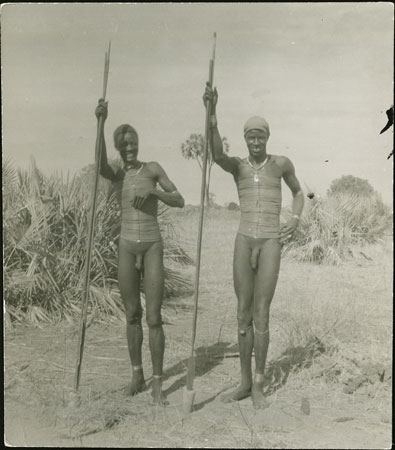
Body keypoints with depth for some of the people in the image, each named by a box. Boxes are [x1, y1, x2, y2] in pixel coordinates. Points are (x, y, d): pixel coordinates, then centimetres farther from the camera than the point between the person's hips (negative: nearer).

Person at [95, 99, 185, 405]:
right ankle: (137, 376, 26)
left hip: (153, 246, -2)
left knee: (154, 318, -6)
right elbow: (100, 164, -21)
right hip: (127, 247, 3)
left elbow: (180, 202, -1)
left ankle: (158, 384, 5)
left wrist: (152, 190, -19)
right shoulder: (115, 174, 5)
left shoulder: (153, 169, 1)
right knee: (132, 315, 10)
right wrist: (100, 122, -31)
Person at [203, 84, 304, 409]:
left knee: (261, 315, -7)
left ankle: (258, 386, 8)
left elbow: (299, 193, 22)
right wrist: (212, 114, -34)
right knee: (243, 315, 4)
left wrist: (295, 221, 2)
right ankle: (245, 383, 17)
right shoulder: (237, 165, 6)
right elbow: (217, 155, -20)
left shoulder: (282, 163, 5)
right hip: (244, 242, 3)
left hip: (271, 243, -2)